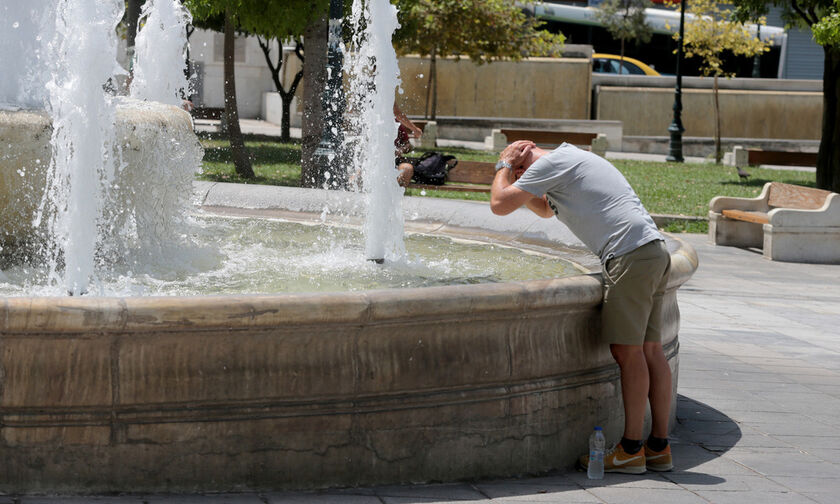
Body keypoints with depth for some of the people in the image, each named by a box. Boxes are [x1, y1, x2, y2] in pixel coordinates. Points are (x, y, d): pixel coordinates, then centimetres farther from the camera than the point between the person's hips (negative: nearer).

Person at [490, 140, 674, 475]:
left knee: (627, 350, -7)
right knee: (649, 350, 8)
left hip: (630, 253, -10)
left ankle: (631, 449, -4)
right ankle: (659, 446, 9)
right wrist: (512, 173, 33)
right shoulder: (571, 159, 28)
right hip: (654, 250, 10)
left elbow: (500, 205, -3)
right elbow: (545, 210, 46)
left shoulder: (551, 163, -2)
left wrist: (505, 165, 15)